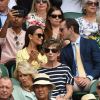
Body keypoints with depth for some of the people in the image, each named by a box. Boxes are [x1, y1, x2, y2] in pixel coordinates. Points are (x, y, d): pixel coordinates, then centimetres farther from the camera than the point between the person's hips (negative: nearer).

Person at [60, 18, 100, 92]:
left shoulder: (91, 43, 10)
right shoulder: (64, 51, 18)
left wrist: (89, 78, -14)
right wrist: (74, 79, -10)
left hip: (91, 81, -1)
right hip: (74, 82, 1)